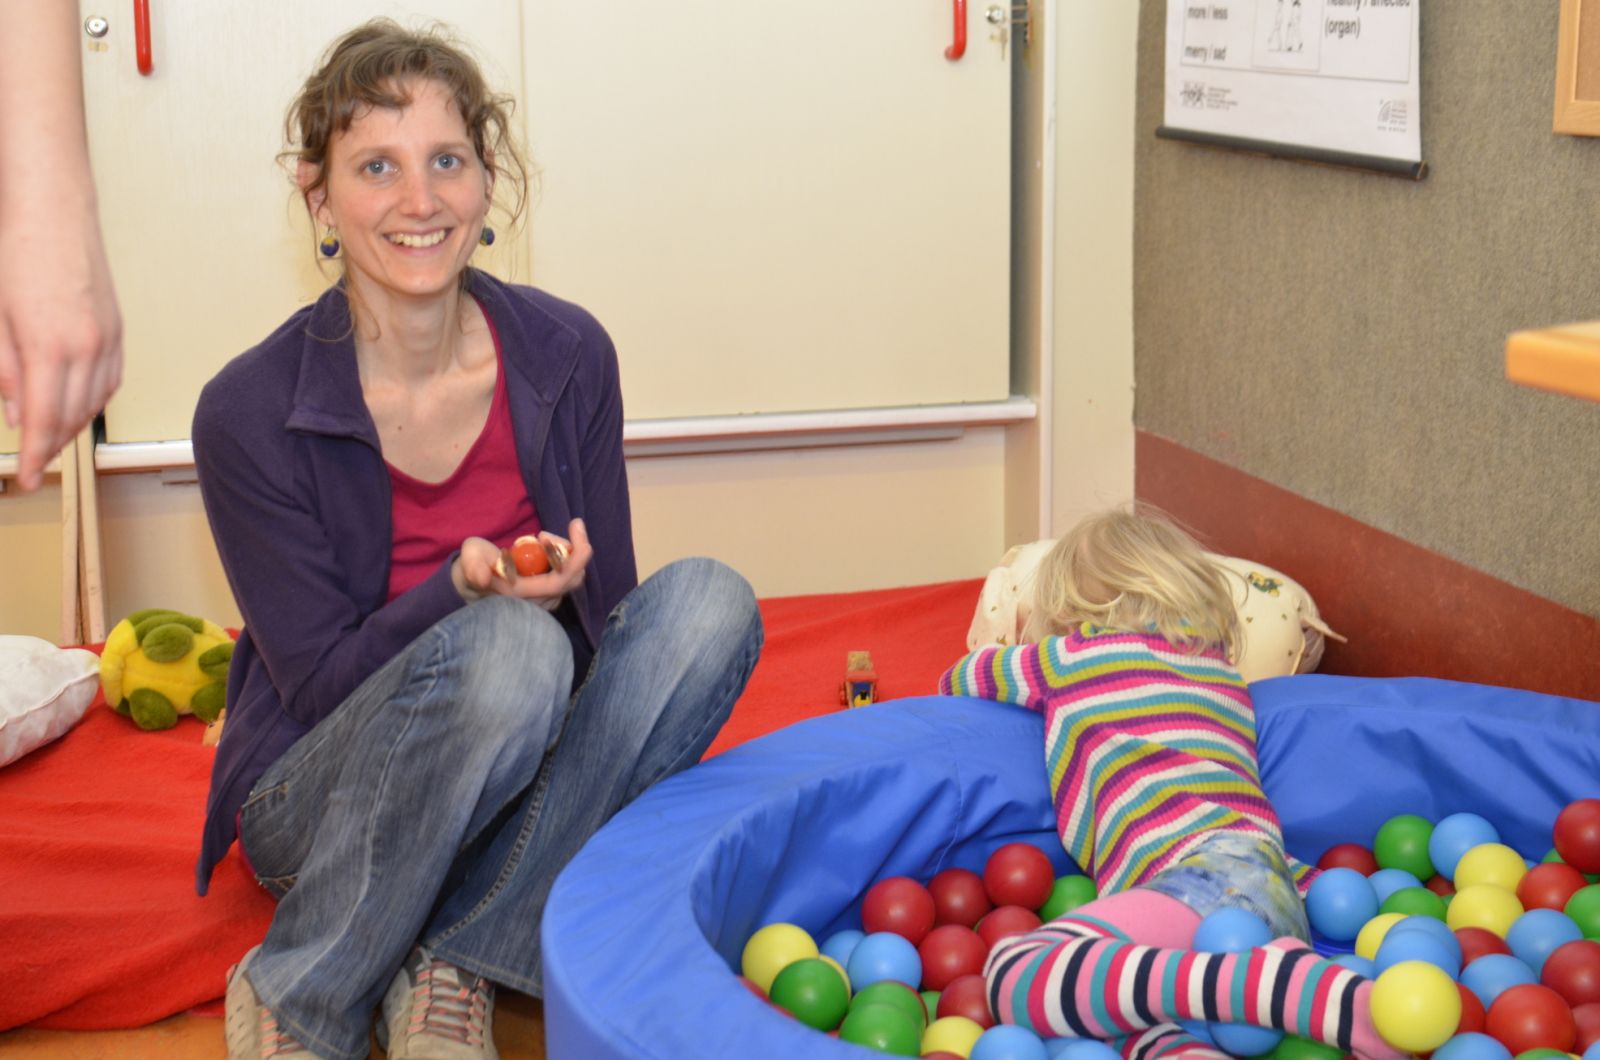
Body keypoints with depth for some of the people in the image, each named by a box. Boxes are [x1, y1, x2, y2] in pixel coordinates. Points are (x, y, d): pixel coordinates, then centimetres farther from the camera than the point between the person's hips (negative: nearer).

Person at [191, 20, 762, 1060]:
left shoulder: (566, 354, -6)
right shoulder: (250, 411, -15)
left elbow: (604, 623, 2)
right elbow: (320, 682, -13)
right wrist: (463, 591, -30)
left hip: (530, 773, 4)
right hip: (318, 803, -4)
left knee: (706, 600, -22)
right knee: (508, 650, -35)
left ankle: (453, 966, -21)